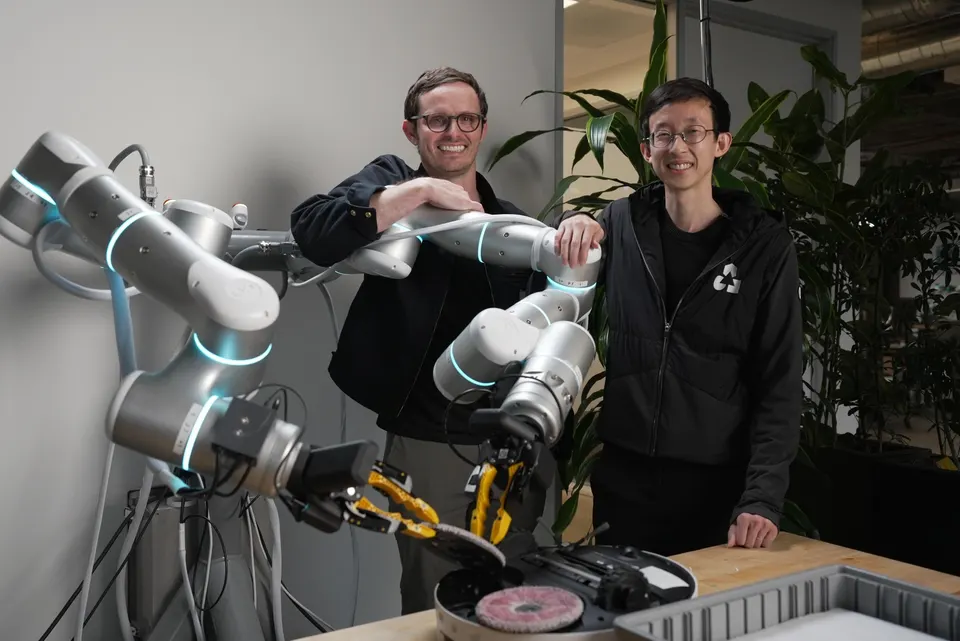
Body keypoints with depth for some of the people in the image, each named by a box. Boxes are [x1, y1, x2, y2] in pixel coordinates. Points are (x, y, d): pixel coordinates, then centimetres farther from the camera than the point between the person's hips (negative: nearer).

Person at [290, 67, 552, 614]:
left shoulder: (514, 223, 10)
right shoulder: (393, 183, -1)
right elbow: (313, 233, -21)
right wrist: (423, 190, -21)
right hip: (429, 445, -4)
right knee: (436, 605, 8)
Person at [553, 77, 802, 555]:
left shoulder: (765, 245, -4)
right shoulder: (621, 223, 1)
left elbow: (780, 384, -6)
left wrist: (762, 498, -15)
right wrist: (571, 224, -10)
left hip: (718, 484, -1)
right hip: (622, 477, 2)